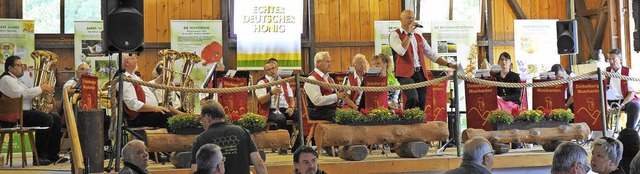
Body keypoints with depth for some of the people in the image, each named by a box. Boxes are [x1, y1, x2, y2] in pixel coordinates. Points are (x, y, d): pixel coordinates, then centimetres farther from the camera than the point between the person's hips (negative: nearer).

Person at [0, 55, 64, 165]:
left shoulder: (17, 80, 25)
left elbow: (29, 94, 25)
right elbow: (20, 94, -23)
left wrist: (43, 91, 7)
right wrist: (41, 88, -16)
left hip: (26, 111, 10)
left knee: (56, 118, 1)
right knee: (46, 119, -26)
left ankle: (53, 155, 1)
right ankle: (39, 156, -20)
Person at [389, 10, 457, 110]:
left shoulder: (419, 37, 21)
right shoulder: (395, 35, 3)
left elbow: (432, 55, 22)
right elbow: (401, 51, -17)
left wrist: (448, 64, 11)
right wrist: (410, 33, -12)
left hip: (421, 73, 6)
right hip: (406, 74, -6)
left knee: (421, 104, 1)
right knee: (413, 98, -28)